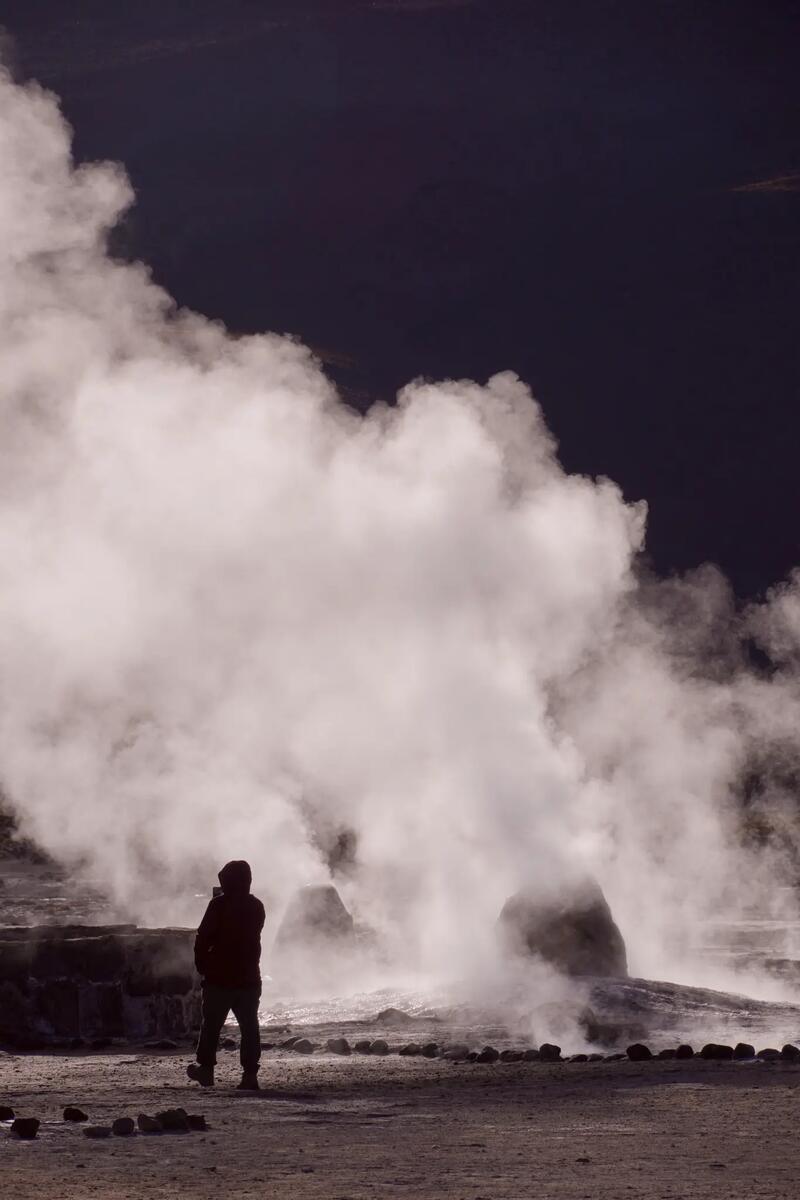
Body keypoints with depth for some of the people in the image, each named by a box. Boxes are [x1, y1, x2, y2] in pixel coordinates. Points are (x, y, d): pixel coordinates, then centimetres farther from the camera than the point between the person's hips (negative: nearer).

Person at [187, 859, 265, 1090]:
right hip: (249, 977, 4)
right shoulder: (256, 906, 6)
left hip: (220, 976, -4)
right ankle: (250, 1073, -2)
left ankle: (206, 1067, 13)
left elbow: (203, 938, -10)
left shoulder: (219, 904, -11)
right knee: (249, 1025, 4)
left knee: (211, 1023, 9)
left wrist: (201, 964, 0)